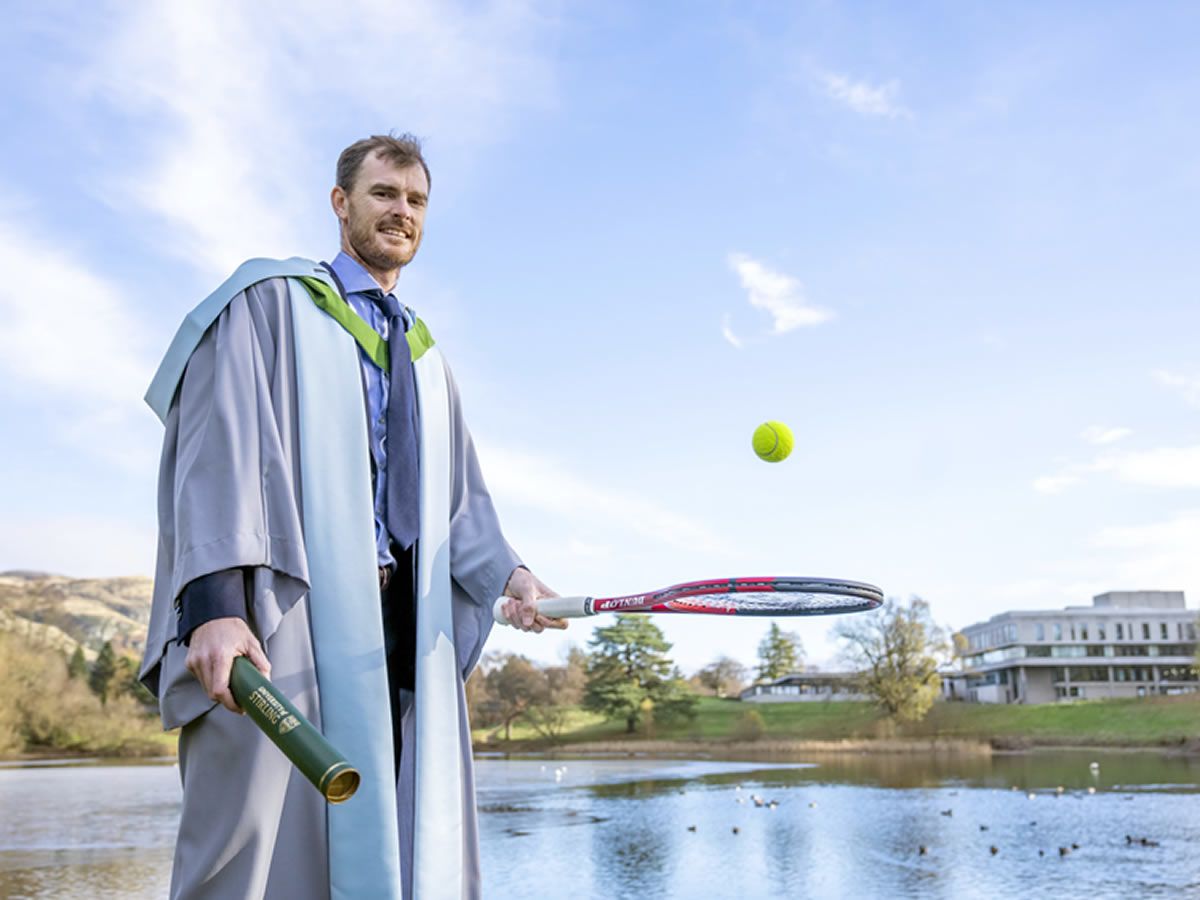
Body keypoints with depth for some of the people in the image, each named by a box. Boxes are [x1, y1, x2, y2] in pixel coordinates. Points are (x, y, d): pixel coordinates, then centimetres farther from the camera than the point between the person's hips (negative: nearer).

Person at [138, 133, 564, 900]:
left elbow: (460, 497, 18)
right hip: (286, 617, -5)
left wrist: (507, 575, -2)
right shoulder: (271, 301, 5)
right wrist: (216, 602, -22)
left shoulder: (425, 356, 24)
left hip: (400, 628, 6)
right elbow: (218, 447, -8)